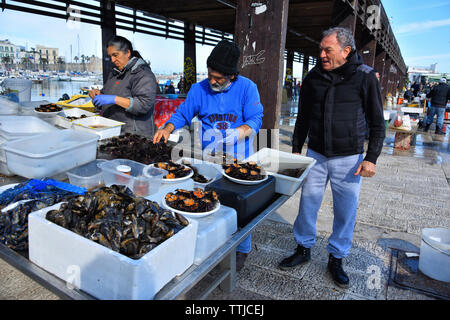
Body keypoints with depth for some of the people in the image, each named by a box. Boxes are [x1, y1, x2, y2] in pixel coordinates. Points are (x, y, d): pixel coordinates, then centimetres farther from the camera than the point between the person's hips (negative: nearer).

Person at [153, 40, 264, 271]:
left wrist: (237, 133, -27)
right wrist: (168, 128, -10)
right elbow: (183, 114, 10)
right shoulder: (199, 89, 4)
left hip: (239, 159, -2)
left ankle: (241, 250, 24)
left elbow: (255, 120, -9)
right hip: (208, 159, 3)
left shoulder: (247, 88, -4)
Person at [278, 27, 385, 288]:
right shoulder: (314, 78, 4)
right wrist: (296, 149, 11)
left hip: (348, 158, -2)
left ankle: (336, 259, 26)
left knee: (346, 212, 6)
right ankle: (304, 249, 28)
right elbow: (303, 117, 13)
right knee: (308, 204, 8)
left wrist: (371, 158, -9)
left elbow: (377, 122, -2)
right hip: (316, 155, 3)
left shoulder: (365, 77, -5)